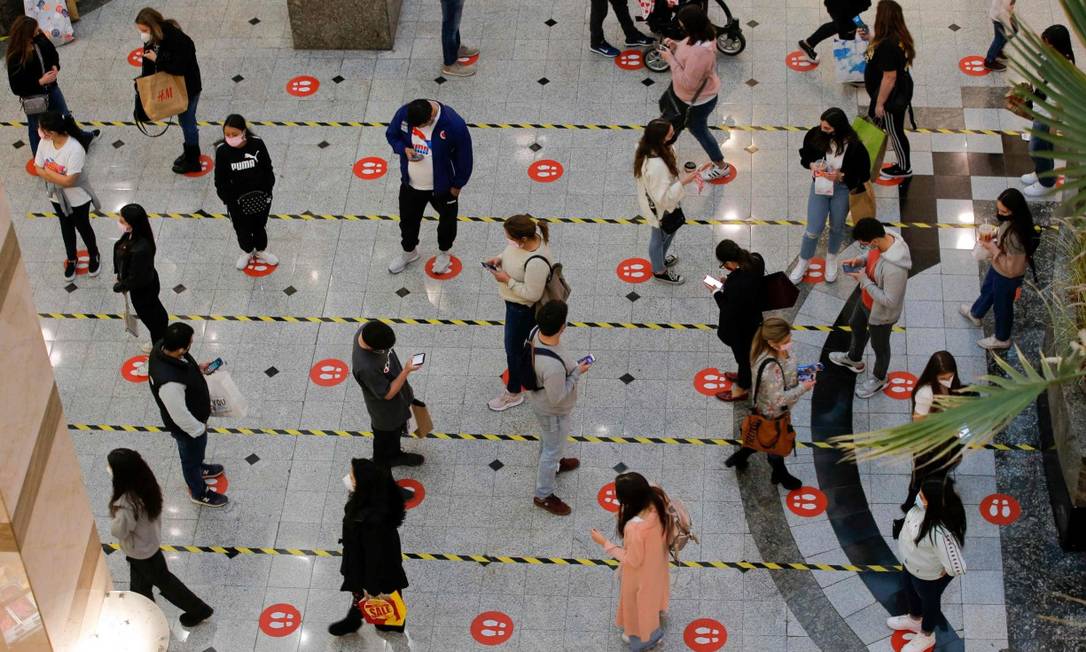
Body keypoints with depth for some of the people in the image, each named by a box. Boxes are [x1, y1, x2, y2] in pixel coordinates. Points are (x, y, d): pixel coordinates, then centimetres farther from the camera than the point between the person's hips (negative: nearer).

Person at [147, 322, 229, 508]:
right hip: (187, 426, -7)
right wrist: (199, 428, -15)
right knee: (192, 456, 24)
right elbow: (180, 415, -31)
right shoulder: (169, 383, -48)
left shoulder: (161, 346, -24)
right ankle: (199, 492, 52)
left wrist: (197, 369, -5)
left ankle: (199, 468, 67)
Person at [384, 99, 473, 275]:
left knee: (447, 221, 22)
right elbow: (391, 135, -1)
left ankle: (444, 253, 52)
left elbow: (464, 155, -17)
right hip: (411, 184, 3)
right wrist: (404, 149, -22)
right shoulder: (404, 113, -22)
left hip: (442, 187, -3)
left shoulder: (454, 124, -33)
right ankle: (409, 252, 52)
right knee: (408, 220, 23)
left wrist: (458, 185, -7)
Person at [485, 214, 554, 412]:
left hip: (522, 309, -8)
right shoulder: (529, 235, -17)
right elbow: (511, 251, 6)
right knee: (523, 341, 30)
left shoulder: (536, 263, -41)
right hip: (515, 302, 8)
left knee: (513, 348, 13)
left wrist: (507, 280, -28)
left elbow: (532, 294, -31)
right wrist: (500, 258, -12)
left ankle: (513, 393, 35)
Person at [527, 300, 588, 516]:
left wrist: (570, 366, 3)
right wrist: (577, 373, -23)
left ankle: (552, 464, 65)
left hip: (538, 398, 7)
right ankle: (543, 495, 41)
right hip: (552, 411, -7)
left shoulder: (536, 333, -23)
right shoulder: (553, 366, -47)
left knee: (547, 439, 35)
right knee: (553, 448, 19)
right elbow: (557, 398, -30)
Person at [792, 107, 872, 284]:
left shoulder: (854, 147, -28)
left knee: (837, 228, 21)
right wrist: (812, 165, -20)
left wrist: (841, 176, -30)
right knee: (813, 230, 6)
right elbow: (805, 155, 1)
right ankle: (803, 262, 33)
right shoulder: (815, 135, -20)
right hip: (819, 186, 1)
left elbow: (863, 173, -16)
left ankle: (831, 259, 49)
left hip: (842, 190, -1)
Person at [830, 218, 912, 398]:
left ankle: (879, 379, 52)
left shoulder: (894, 268, -46)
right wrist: (861, 261, -16)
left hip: (881, 313, -8)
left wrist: (864, 281, -29)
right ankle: (854, 359, 65)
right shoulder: (884, 236, -21)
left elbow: (889, 301, -34)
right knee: (856, 327, 34)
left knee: (879, 346, 22)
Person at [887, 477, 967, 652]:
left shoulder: (940, 533, -47)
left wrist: (945, 572, -23)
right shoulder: (924, 507, -25)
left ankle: (926, 636, 56)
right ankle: (914, 619, 66)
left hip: (928, 574, -7)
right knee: (908, 589, 34)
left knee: (929, 602, 25)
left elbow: (957, 567, -43)